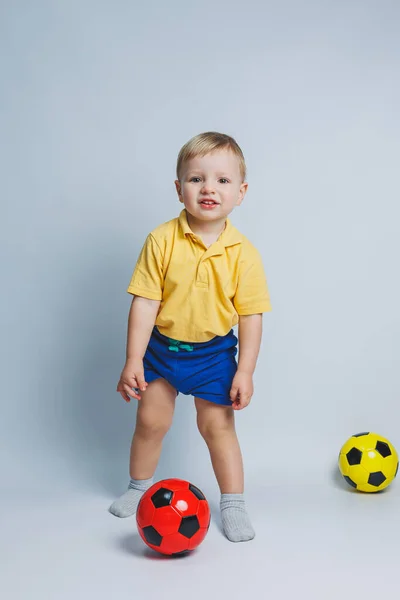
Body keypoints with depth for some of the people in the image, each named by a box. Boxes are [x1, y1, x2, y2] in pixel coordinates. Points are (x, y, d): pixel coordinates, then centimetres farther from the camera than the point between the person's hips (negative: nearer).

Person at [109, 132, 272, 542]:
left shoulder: (243, 253, -14)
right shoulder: (162, 241, -15)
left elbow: (250, 317, -9)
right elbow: (145, 303, -13)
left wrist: (245, 371, -10)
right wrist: (133, 360, -14)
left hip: (213, 353, -1)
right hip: (161, 346, 1)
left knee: (217, 425, 4)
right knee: (151, 421, 13)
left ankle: (232, 504, 22)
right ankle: (139, 488, 38)